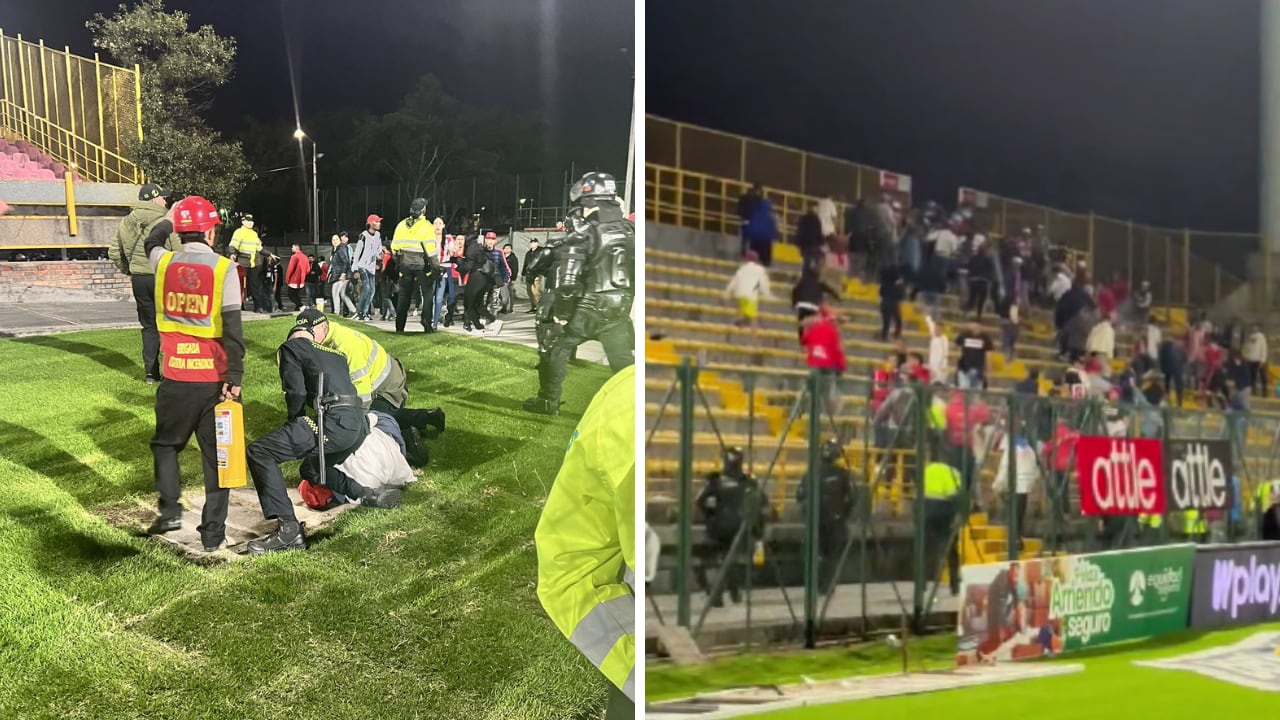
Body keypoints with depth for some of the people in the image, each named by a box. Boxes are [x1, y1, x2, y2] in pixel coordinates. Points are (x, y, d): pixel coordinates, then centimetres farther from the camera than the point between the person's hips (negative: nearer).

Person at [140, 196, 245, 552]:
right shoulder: (223, 268, -10)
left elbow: (151, 242, 27)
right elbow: (232, 328, -14)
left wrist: (170, 217, 42)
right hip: (214, 379, -2)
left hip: (176, 377, 2)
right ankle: (212, 531, 8)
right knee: (216, 453, 7)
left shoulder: (163, 262, 0)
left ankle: (170, 510, 11)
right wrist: (235, 378, -11)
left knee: (165, 442, 23)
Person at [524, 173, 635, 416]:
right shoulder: (630, 231, 4)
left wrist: (561, 313, -10)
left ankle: (548, 401, 16)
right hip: (619, 309, 5)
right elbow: (637, 271, 8)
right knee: (623, 357, 13)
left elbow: (568, 280, -18)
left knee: (555, 347, 12)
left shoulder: (584, 234, -14)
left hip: (587, 308, -5)